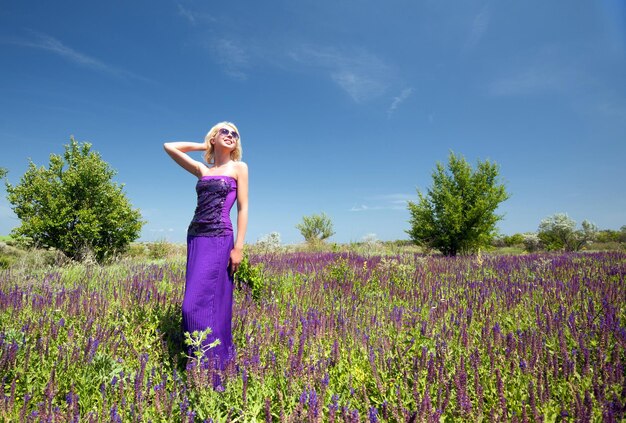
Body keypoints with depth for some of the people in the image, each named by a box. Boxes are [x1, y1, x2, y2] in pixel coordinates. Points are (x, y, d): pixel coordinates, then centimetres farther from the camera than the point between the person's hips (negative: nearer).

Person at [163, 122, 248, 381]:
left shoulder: (239, 168, 5)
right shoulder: (202, 170, 16)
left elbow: (243, 208, -2)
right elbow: (168, 147, 19)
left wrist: (239, 246, -10)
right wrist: (203, 145, 18)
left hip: (219, 239, -5)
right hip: (195, 238, 6)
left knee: (196, 304, -11)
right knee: (209, 302, 9)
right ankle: (220, 355, 23)